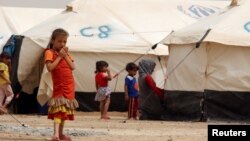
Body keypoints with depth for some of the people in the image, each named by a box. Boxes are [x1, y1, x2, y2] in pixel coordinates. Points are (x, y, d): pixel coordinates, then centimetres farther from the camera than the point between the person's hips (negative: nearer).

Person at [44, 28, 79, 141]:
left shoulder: (66, 53, 14)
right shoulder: (49, 52, -5)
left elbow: (72, 67, 2)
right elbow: (50, 68, -20)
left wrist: (66, 55, -6)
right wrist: (59, 57, -16)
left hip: (69, 86, 7)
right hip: (59, 85, -7)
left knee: (66, 110, 13)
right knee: (59, 110, -19)